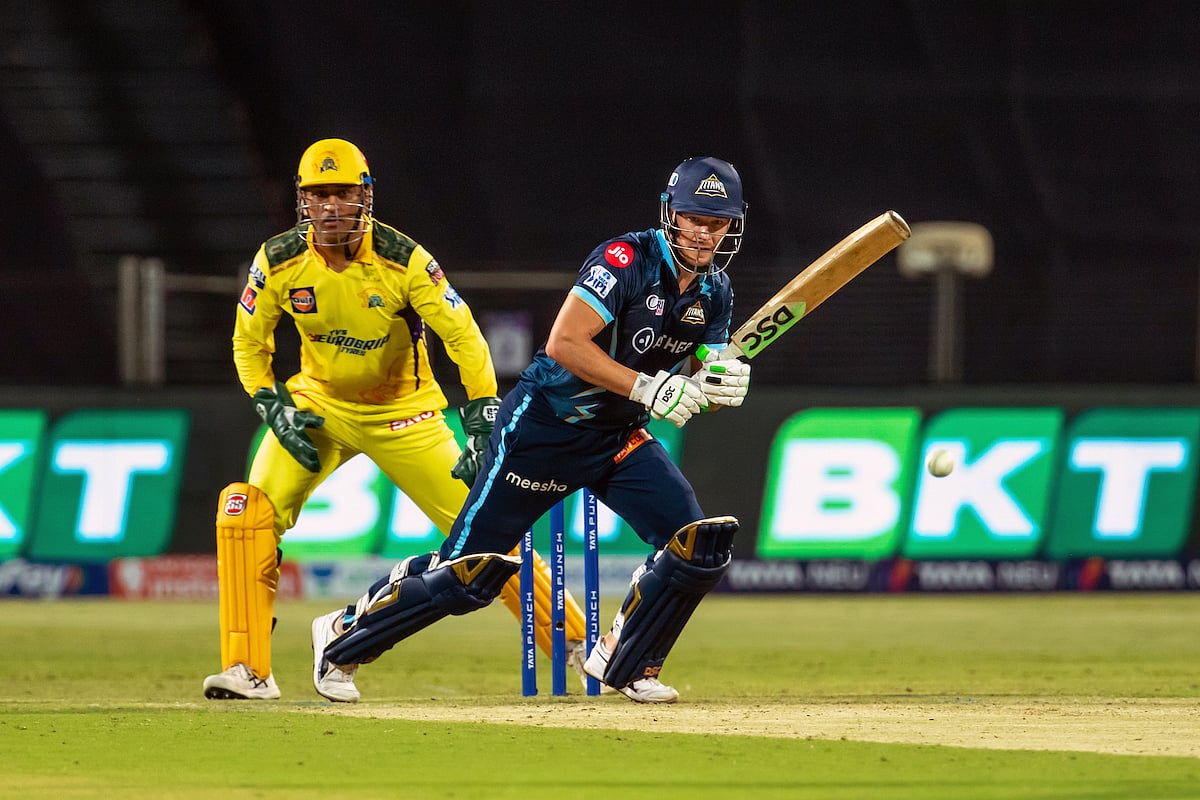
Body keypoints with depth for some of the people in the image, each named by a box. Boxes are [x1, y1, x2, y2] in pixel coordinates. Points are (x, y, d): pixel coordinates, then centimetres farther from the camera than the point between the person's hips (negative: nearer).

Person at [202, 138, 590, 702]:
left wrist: (483, 428, -28)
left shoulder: (403, 260, -23)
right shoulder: (279, 261, -15)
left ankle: (575, 641, 8)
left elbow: (463, 337, -21)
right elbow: (249, 341, 1)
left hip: (403, 415, -2)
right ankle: (248, 670, -10)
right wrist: (273, 408, -12)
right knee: (246, 513, -17)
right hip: (319, 404, 2)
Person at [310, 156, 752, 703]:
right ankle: (345, 635, 16)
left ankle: (623, 663, 10)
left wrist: (722, 385, -16)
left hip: (620, 437, 7)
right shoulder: (627, 259, -20)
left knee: (701, 546, -11)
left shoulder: (715, 291, 3)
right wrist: (648, 387, -31)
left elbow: (696, 387, 8)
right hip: (544, 427, -6)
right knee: (470, 573, -5)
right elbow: (565, 343, -28)